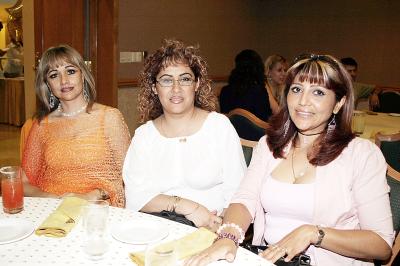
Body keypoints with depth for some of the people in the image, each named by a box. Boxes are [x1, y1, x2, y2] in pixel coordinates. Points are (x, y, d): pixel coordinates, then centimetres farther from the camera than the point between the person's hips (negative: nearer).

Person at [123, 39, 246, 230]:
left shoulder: (219, 125, 3)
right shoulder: (143, 135, 8)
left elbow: (236, 191, -2)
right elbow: (135, 196, -1)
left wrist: (217, 224, -20)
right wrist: (183, 206, -15)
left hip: (209, 231, -1)